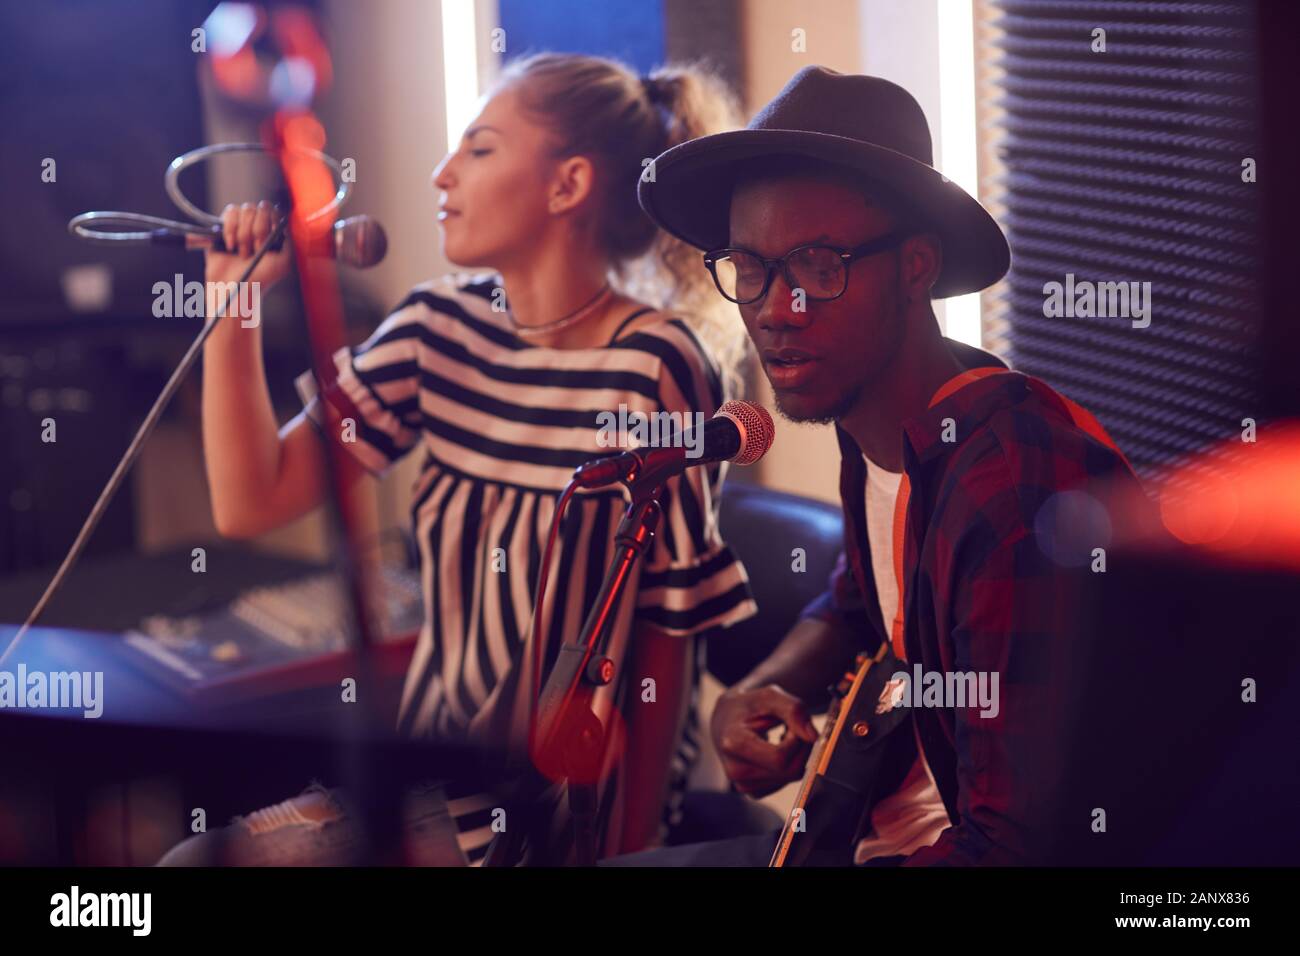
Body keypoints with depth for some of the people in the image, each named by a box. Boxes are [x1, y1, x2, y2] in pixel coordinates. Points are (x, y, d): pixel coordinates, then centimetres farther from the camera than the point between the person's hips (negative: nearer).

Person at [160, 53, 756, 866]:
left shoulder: (654, 369, -16)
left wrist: (632, 845, -10)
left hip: (580, 802, -6)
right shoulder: (437, 330, 3)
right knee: (199, 857, -8)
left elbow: (669, 632, -12)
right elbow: (251, 503, 2)